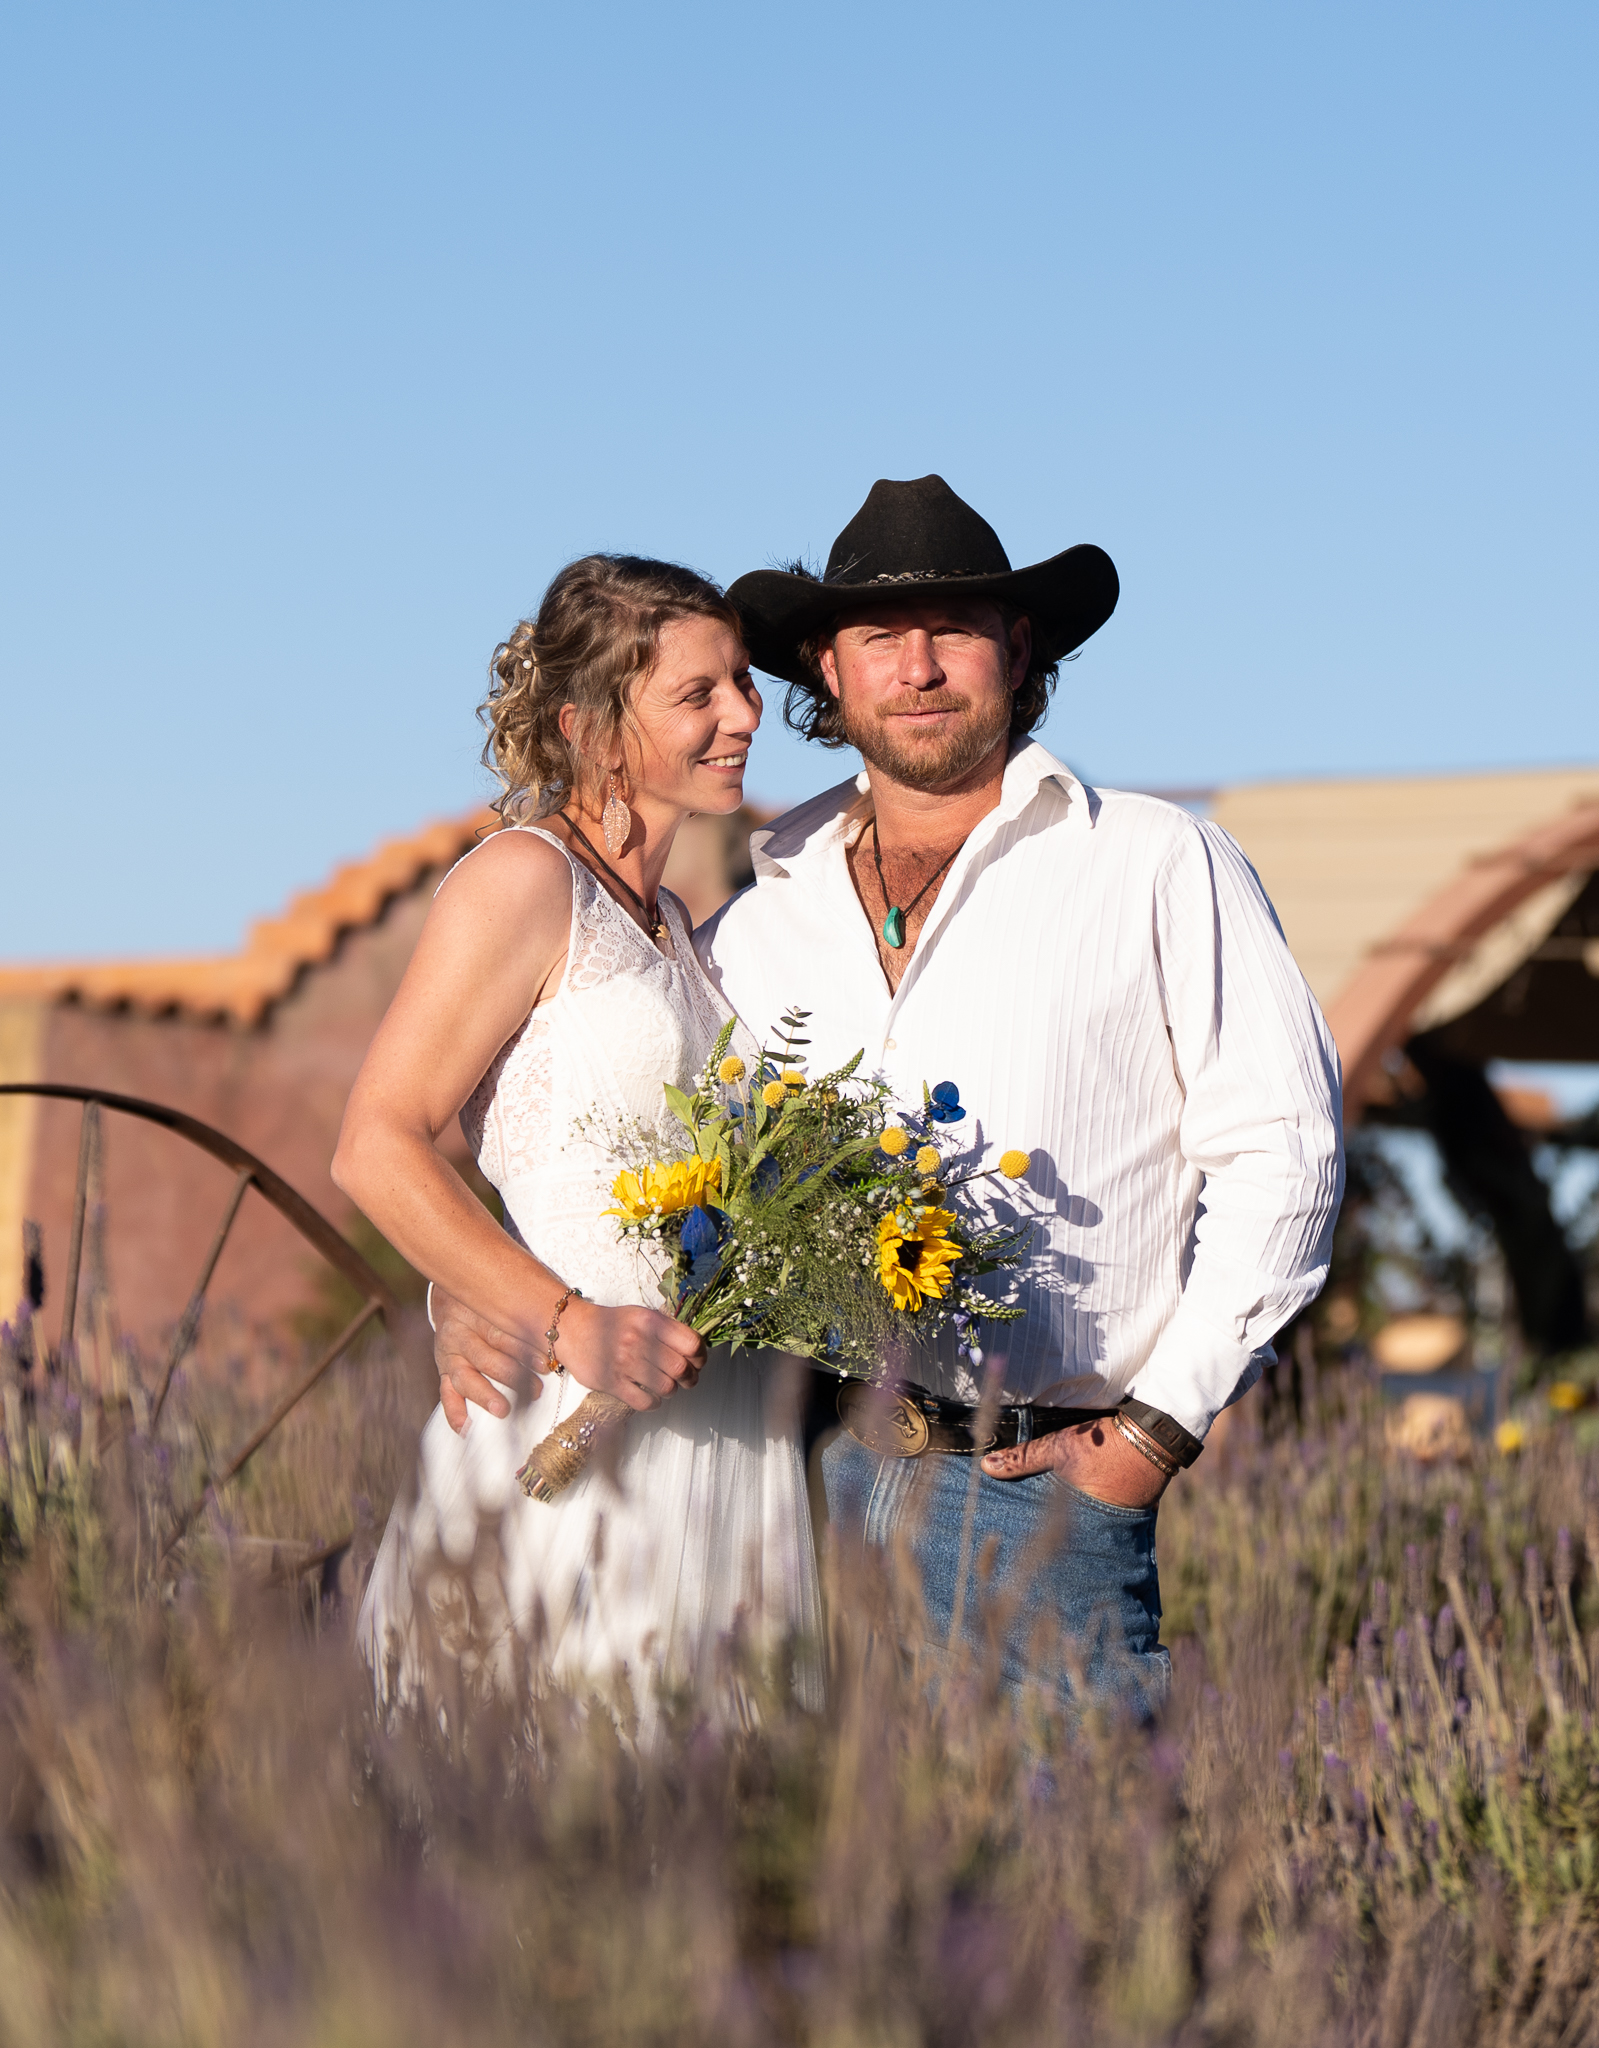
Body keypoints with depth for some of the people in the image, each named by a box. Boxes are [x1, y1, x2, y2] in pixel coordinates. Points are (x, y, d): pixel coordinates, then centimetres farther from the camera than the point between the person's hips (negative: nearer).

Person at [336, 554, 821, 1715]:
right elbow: (377, 1151, -14)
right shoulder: (522, 880, -7)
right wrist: (565, 1325, -23)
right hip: (569, 1432, -8)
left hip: (716, 1425, 8)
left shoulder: (670, 920, 18)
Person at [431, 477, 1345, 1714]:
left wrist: (1161, 1426, -6)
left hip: (1037, 1485, -3)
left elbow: (1281, 1150, 0)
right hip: (807, 1474, 3)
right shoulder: (766, 916, 15)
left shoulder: (1158, 869, 4)